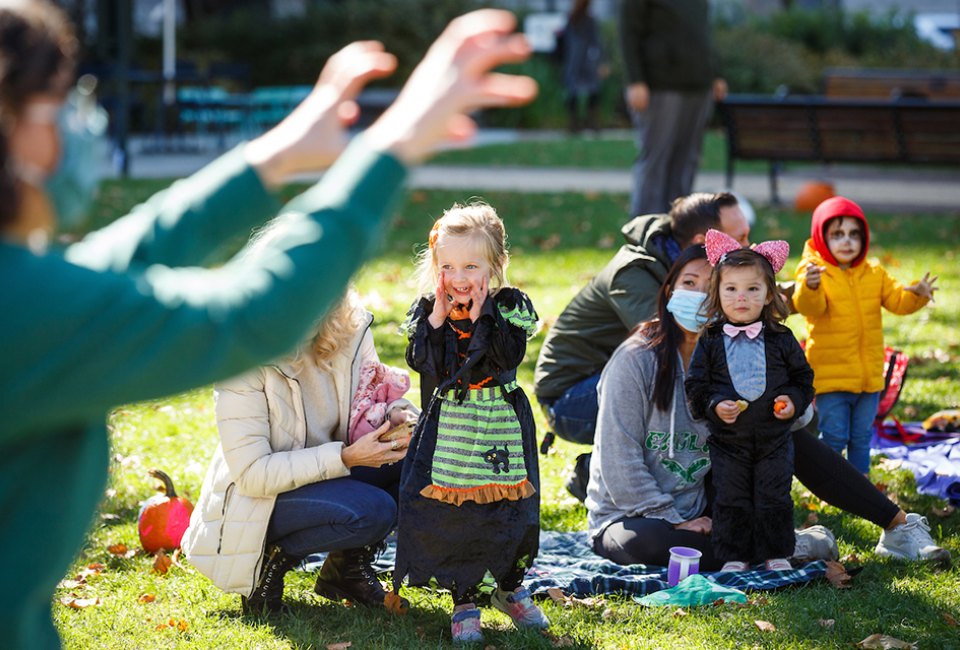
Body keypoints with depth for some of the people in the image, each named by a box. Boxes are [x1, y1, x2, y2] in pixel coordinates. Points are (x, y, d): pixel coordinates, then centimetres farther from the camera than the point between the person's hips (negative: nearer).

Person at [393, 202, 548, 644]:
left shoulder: (509, 308, -5)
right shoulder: (427, 311, -1)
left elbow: (509, 356, -18)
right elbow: (421, 363, -11)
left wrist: (482, 316, -20)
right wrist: (437, 318, -16)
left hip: (502, 427, 0)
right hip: (448, 429, 1)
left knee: (509, 509, 8)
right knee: (448, 515, 1)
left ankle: (510, 589, 31)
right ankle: (464, 601, 15)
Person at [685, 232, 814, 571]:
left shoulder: (781, 339, 0)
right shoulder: (710, 340, -2)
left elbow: (803, 377, 9)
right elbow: (695, 385, 0)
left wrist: (794, 401, -8)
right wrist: (714, 405, -16)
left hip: (774, 438, 0)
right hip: (727, 441, 0)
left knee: (774, 498, 5)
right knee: (731, 501, 5)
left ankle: (777, 554, 18)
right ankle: (734, 556, 16)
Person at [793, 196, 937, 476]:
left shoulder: (874, 274, 6)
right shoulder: (813, 272, -12)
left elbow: (898, 301, 5)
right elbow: (809, 306, -29)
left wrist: (917, 294, -18)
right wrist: (810, 288, -52)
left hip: (869, 376, 5)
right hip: (831, 376, -5)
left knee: (862, 437, 15)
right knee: (834, 437, -4)